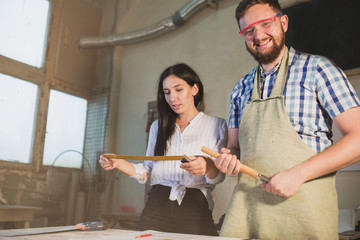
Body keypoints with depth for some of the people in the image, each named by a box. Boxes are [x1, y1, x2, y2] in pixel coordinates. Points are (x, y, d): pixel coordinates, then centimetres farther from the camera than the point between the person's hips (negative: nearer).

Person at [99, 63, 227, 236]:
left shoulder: (216, 125, 5)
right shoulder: (158, 127, 15)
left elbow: (219, 176, -3)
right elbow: (148, 172, 11)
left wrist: (207, 166, -25)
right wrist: (118, 163, -4)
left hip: (195, 210, -2)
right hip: (157, 208, 3)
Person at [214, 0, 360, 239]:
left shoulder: (317, 68, -2)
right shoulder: (241, 89, 13)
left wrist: (298, 174, -16)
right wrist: (228, 158, -4)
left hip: (303, 203, -3)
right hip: (246, 204, 4)